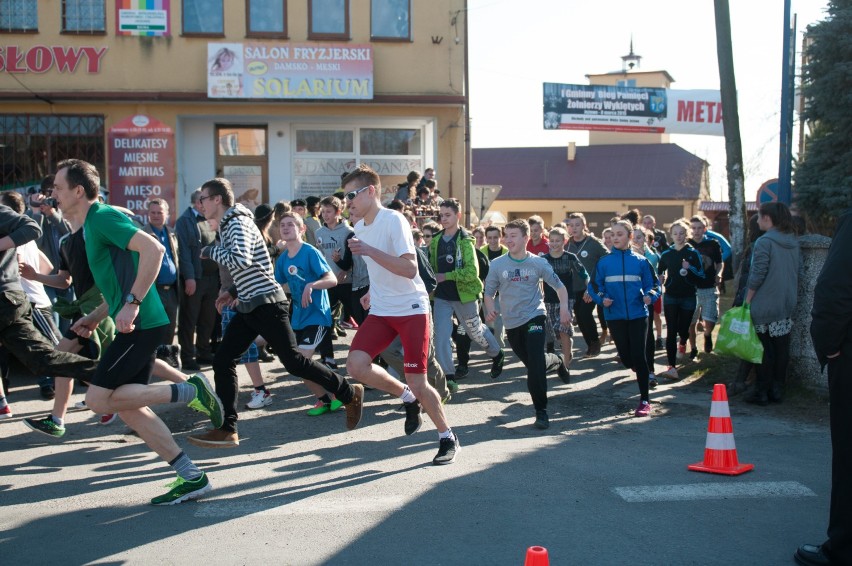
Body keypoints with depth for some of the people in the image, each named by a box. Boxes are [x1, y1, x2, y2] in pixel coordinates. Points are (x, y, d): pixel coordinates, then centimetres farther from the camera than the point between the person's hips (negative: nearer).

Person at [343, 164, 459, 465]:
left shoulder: (393, 220, -15)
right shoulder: (360, 227, 9)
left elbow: (410, 269, -25)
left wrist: (369, 250, -29)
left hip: (411, 309, -7)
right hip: (381, 311, 7)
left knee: (417, 383, -7)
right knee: (356, 364, -15)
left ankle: (448, 438, 16)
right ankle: (408, 398, 10)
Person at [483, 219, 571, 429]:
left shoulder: (538, 263, -5)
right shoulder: (497, 265, -3)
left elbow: (559, 286, 3)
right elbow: (489, 292, 4)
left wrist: (564, 307, -13)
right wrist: (490, 308, -16)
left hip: (535, 317, -3)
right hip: (512, 323, 3)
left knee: (535, 364, -17)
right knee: (532, 364, 14)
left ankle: (541, 411, -6)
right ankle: (556, 361, 49)